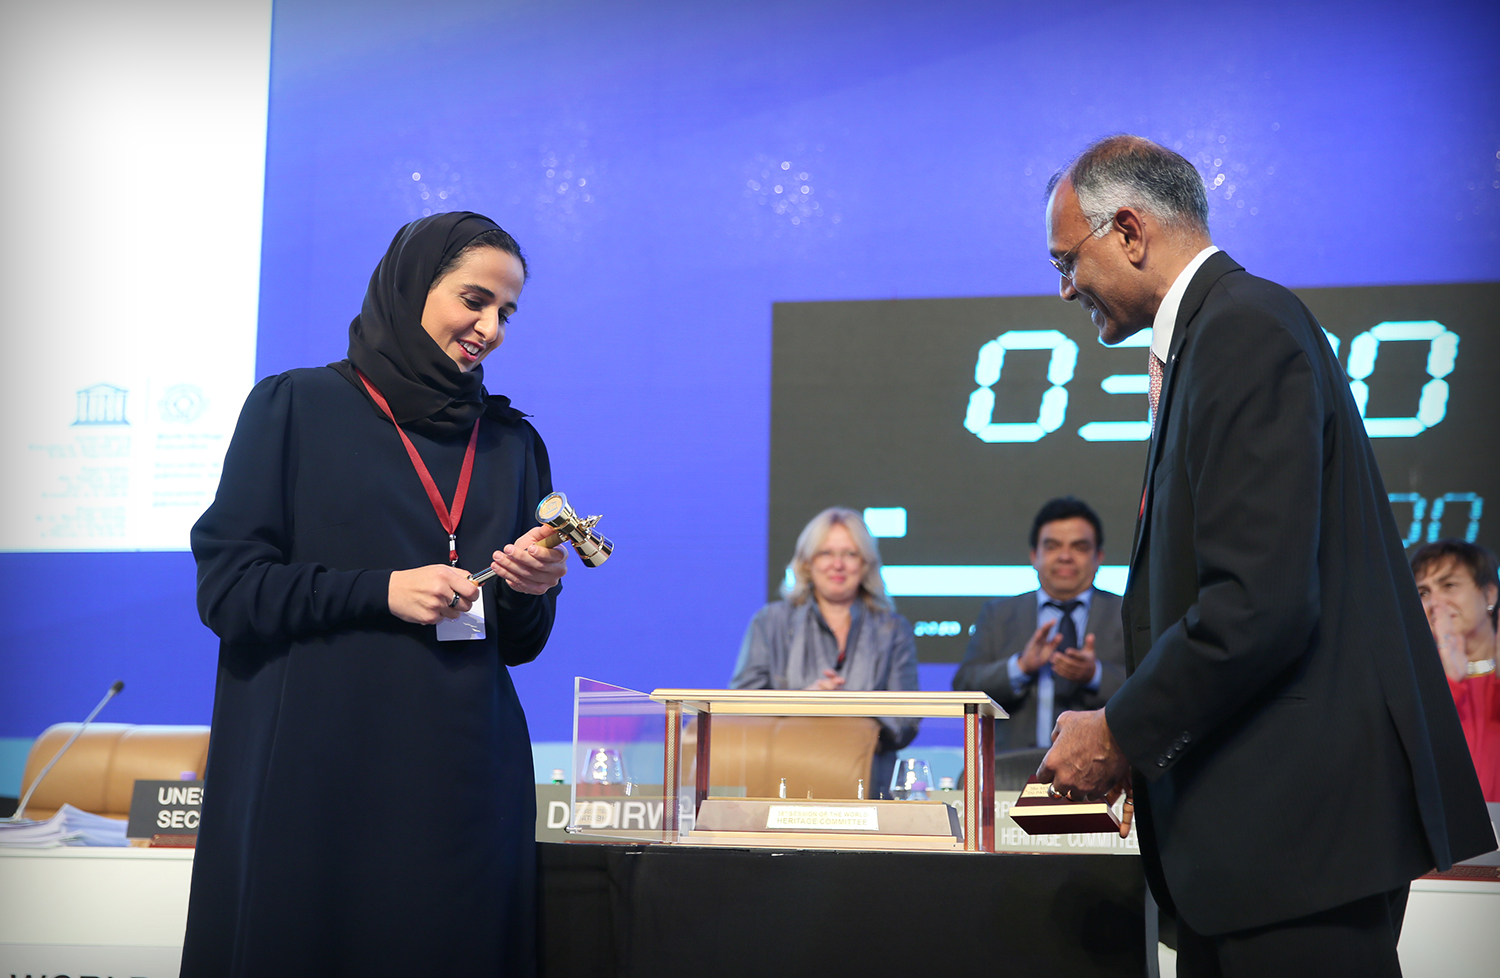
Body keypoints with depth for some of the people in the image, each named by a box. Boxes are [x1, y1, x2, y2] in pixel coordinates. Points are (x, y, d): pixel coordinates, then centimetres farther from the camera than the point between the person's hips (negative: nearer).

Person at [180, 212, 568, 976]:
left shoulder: (512, 444, 15)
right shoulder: (296, 407, 2)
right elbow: (226, 587, -5)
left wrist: (530, 592, -7)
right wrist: (381, 591, -15)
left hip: (462, 775, 4)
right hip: (316, 772, -3)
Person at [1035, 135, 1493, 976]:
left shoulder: (1247, 330, -15)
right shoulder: (1223, 328, 17)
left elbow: (1263, 601, -23)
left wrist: (1123, 736, -12)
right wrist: (1136, 730, 13)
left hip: (1301, 813, -10)